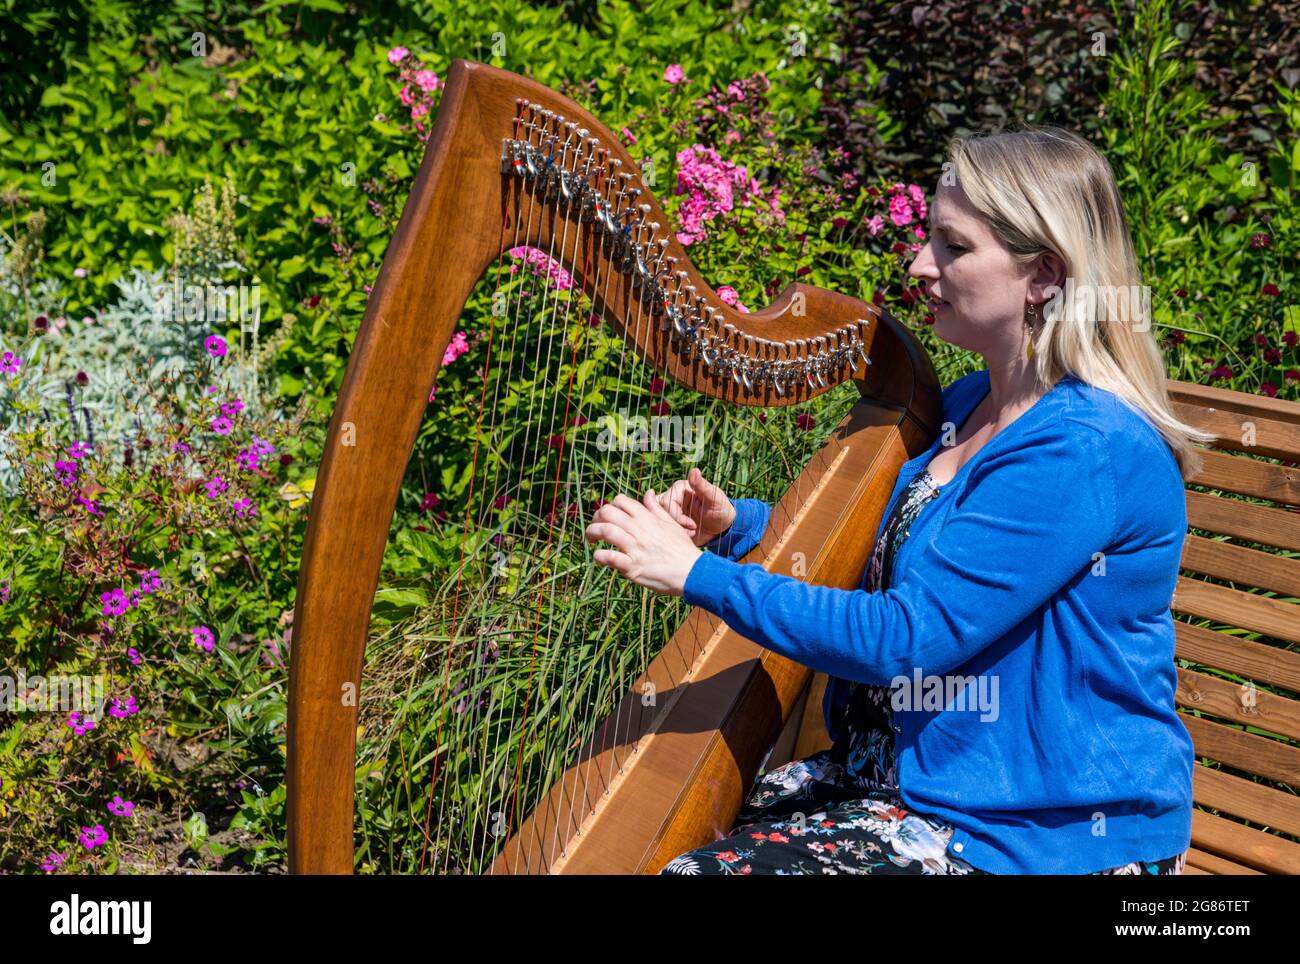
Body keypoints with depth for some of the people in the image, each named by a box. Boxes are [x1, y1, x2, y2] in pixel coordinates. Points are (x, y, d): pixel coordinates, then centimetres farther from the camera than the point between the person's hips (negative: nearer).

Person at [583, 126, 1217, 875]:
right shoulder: (969, 405, 6)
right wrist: (734, 525, 0)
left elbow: (904, 639, -26)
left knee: (698, 866, -17)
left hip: (1042, 833, -8)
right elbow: (888, 544, 17)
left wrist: (697, 573, -22)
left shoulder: (1087, 449, -23)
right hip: (902, 770, 8)